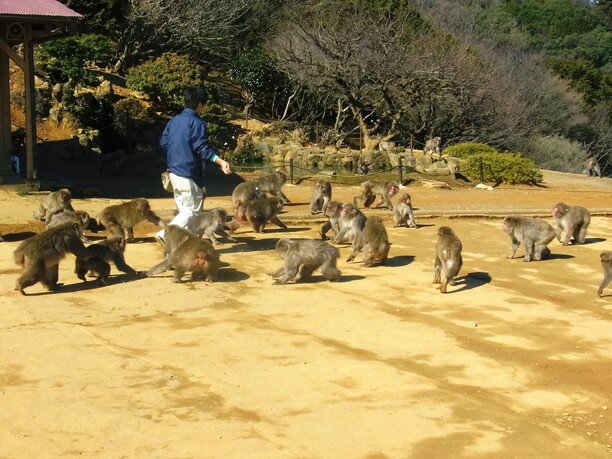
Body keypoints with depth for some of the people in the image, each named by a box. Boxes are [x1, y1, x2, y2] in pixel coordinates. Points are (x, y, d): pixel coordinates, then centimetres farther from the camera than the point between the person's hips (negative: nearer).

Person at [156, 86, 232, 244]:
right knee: (194, 209, -2)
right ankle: (165, 234, -16)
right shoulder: (197, 123, -13)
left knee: (185, 209, 16)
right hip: (189, 174, -8)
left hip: (174, 171, 9)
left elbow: (163, 143, 13)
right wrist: (220, 161, -31)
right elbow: (202, 148, -23)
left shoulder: (174, 120, 10)